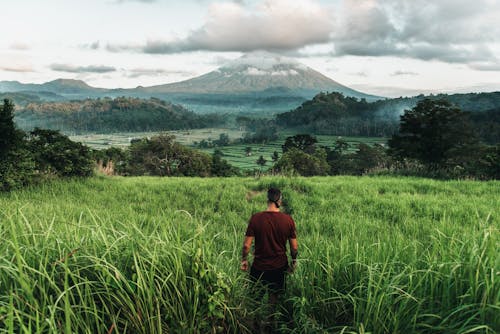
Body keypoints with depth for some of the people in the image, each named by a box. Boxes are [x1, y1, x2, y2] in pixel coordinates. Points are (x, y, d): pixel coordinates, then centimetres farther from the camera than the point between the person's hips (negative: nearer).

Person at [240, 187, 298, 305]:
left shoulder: (256, 218, -16)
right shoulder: (288, 220, -12)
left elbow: (246, 245, -12)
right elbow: (294, 247, -4)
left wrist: (244, 260, 4)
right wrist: (294, 262, 13)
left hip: (259, 266, -1)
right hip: (280, 266, 1)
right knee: (275, 296, 22)